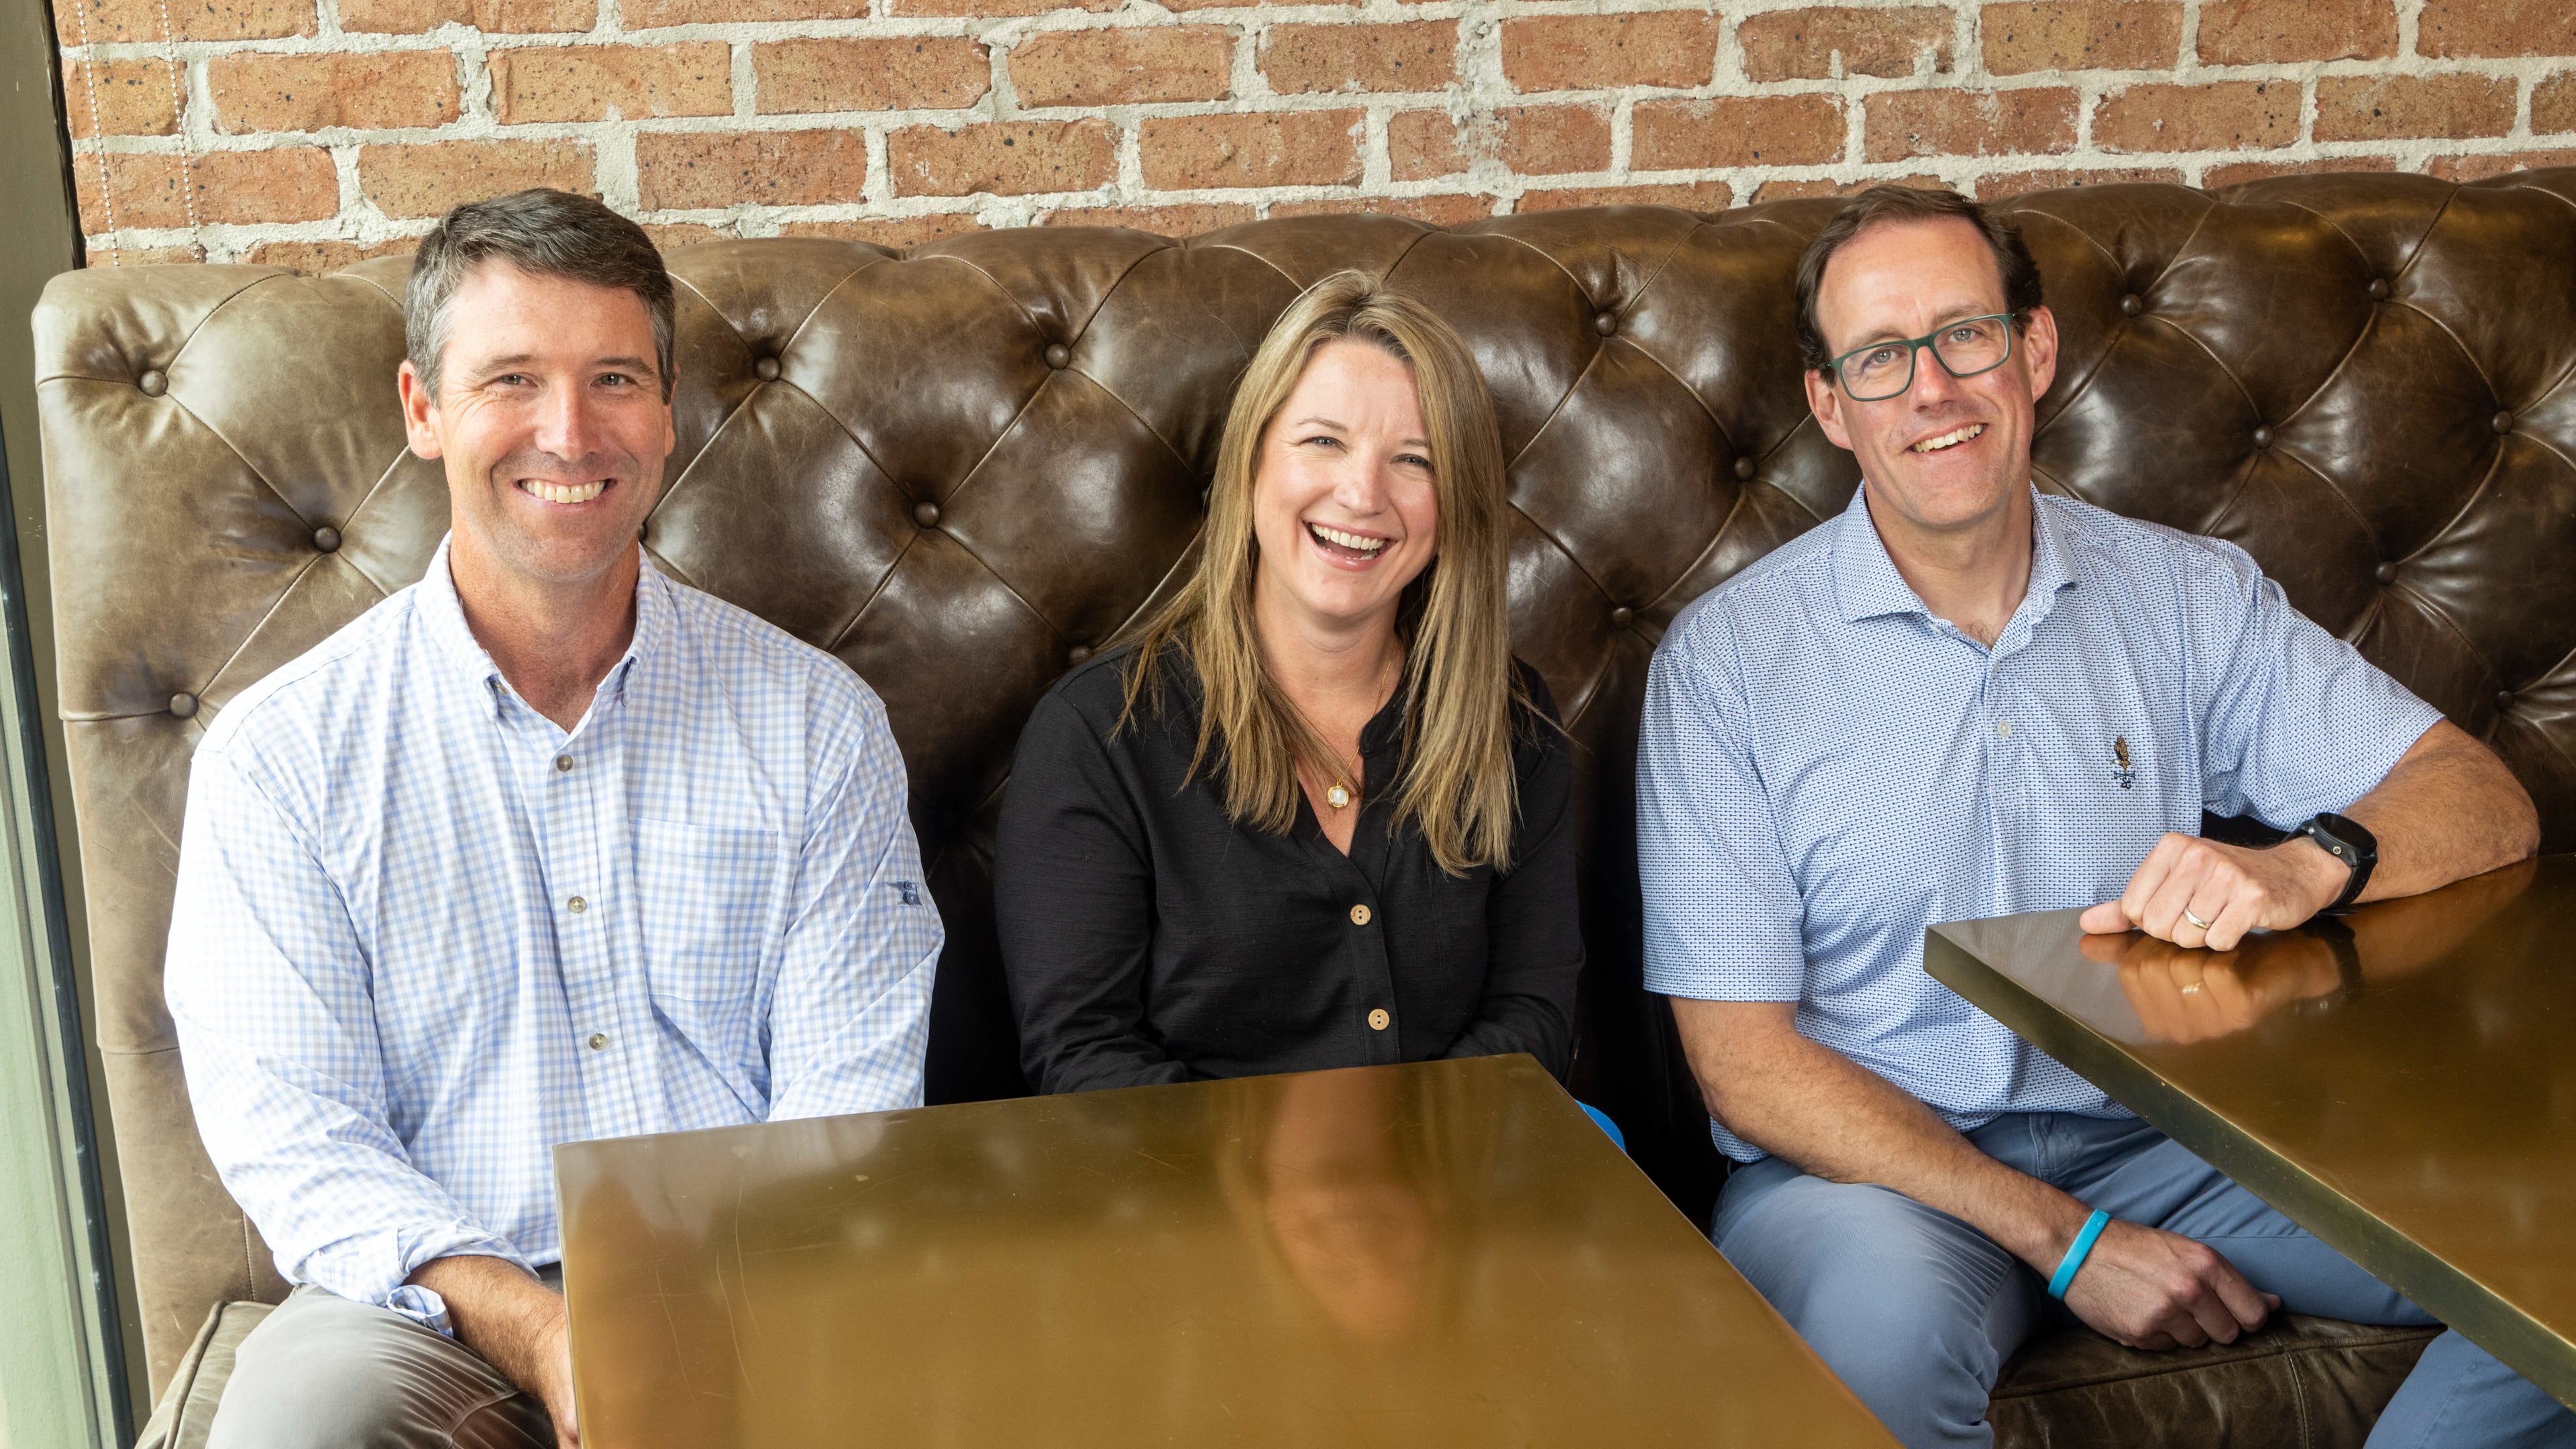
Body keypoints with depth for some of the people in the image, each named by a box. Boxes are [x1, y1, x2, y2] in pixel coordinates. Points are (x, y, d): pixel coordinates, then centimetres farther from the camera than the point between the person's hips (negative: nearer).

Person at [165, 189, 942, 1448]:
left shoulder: (816, 720, 5)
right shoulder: (279, 755, 2)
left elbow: (850, 1098, 2)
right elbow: (291, 1136, -3)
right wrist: (537, 1333, -19)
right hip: (450, 1308, -1)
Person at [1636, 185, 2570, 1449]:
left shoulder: (2189, 597, 7)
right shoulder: (1726, 658, -5)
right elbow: (1742, 1060, -9)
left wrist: (2309, 868, -22)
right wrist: (2065, 1240, -17)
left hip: (2160, 1134, 4)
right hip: (1877, 1162, -4)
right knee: (1882, 1311, -38)